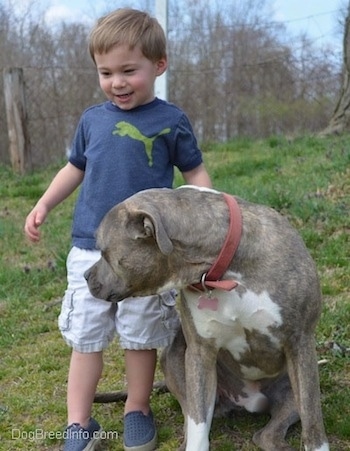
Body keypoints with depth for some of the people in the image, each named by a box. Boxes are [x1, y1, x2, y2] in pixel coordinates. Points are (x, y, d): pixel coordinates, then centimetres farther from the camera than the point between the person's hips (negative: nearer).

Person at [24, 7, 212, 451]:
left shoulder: (171, 121, -3)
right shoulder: (92, 119, 7)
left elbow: (195, 172, 3)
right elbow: (75, 167, 20)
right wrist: (44, 205, 10)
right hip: (89, 248, 3)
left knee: (141, 336, 10)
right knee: (84, 337, 8)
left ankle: (137, 411, 30)